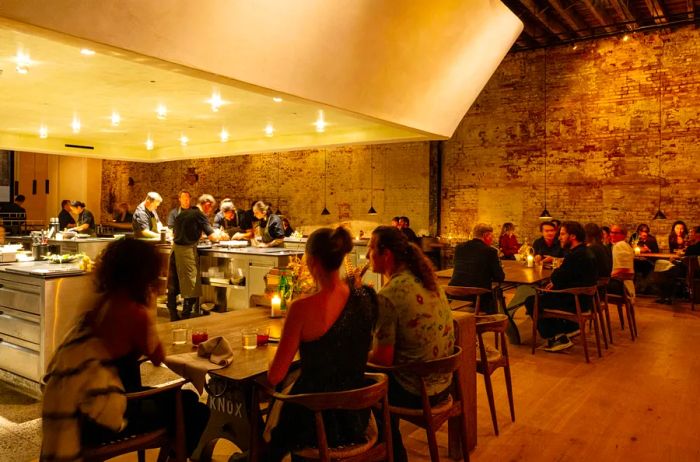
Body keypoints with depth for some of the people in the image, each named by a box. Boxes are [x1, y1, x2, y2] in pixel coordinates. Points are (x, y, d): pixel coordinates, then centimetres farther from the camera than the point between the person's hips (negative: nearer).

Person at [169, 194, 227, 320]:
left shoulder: (182, 213, 14)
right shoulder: (200, 215, -8)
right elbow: (213, 237, -12)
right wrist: (222, 235, 10)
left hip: (175, 248, 8)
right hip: (187, 250, -8)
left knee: (173, 286, 13)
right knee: (190, 287, 1)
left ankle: (173, 317, 22)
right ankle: (186, 317, 5)